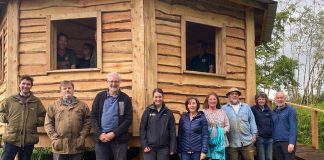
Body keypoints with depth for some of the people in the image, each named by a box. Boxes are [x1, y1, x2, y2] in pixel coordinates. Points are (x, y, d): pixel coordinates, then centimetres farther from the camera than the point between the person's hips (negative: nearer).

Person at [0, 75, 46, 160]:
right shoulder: (10, 100, 8)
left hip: (29, 139, 1)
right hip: (11, 138, -1)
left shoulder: (36, 101, 9)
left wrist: (36, 121, -4)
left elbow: (43, 116, 12)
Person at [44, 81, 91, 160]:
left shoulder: (82, 105, 8)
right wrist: (54, 138, -7)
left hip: (77, 147, 0)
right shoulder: (53, 105, 8)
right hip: (59, 146, 0)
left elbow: (87, 123, 4)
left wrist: (82, 138, -6)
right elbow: (48, 124, 3)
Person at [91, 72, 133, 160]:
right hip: (101, 138, 1)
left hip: (119, 139, -1)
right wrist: (99, 133, -8)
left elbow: (128, 119, -3)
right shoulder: (100, 96, 7)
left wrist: (114, 133, -12)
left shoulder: (125, 98, 2)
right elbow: (93, 116, 5)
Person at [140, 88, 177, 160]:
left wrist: (173, 148, -2)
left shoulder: (168, 112, 3)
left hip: (164, 148, 1)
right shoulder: (148, 111, 0)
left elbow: (172, 131, 2)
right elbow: (142, 128, 0)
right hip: (150, 147, -1)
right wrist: (144, 145, -8)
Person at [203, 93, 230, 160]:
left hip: (220, 141, 3)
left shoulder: (222, 111, 14)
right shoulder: (204, 112, 1)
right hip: (208, 141, -3)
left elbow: (227, 125, 11)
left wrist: (222, 132, -5)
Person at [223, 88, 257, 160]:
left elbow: (252, 120, 11)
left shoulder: (246, 107, 12)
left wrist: (254, 134, 4)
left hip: (247, 141, 2)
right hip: (232, 143, -2)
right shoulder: (224, 109, 4)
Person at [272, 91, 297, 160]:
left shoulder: (291, 110, -2)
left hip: (287, 142, -5)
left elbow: (293, 127, -10)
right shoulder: (273, 112, 13)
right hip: (276, 143, 5)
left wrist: (291, 143, -19)